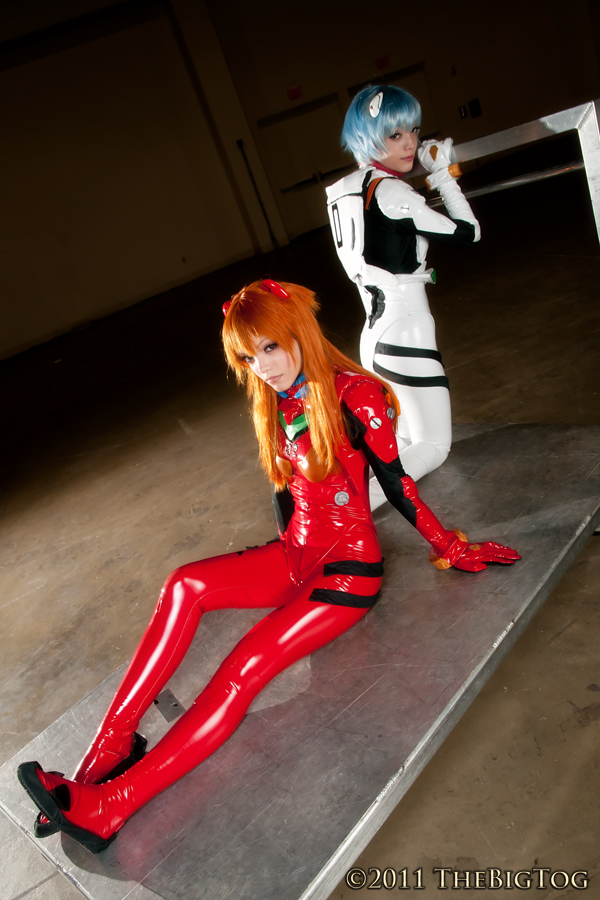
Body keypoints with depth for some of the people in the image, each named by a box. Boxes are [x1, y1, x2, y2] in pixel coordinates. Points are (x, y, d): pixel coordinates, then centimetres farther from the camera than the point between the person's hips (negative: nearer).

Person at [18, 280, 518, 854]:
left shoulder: (354, 396, -16)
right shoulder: (276, 404, 6)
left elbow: (396, 483, -8)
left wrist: (450, 548, -2)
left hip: (349, 567, -7)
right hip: (297, 555, 7)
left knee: (244, 668, -23)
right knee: (185, 586, -17)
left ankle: (110, 806, -20)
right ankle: (109, 746, -17)